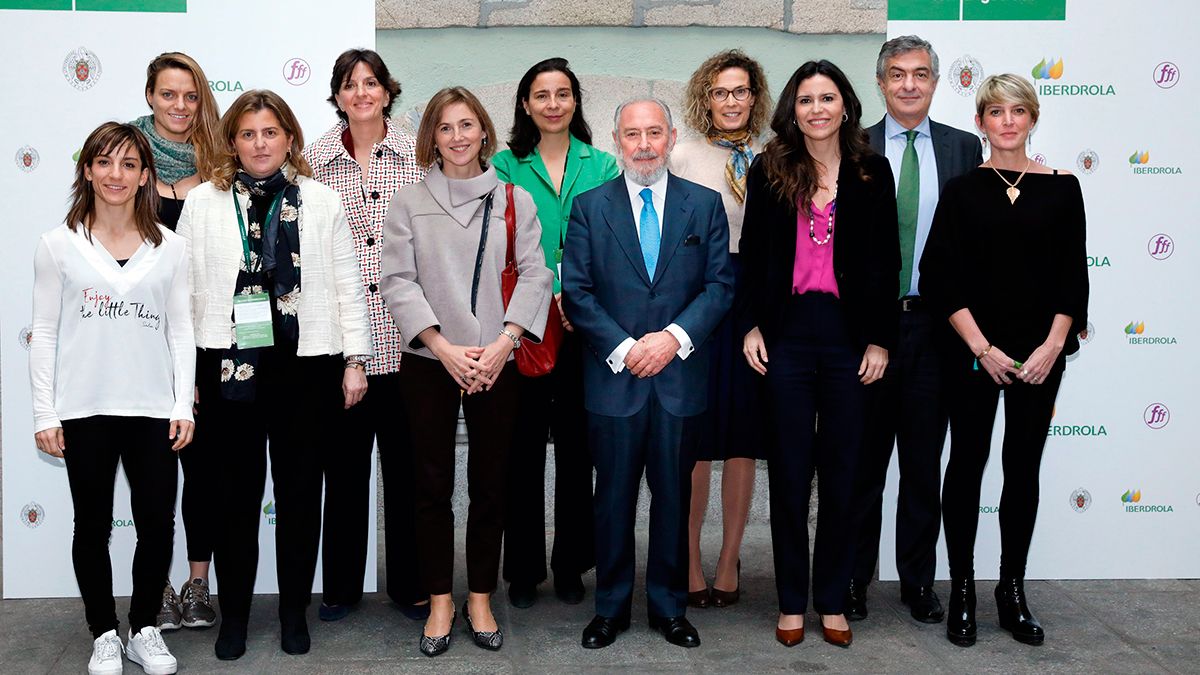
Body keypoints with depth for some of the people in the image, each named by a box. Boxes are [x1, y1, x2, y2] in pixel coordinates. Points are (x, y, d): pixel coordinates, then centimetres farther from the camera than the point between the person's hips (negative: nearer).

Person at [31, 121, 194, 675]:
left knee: (157, 524, 4)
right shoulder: (59, 245, 1)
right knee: (93, 525, 9)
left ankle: (145, 629, 23)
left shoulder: (171, 248, 4)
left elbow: (181, 331, 6)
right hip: (84, 411, -1)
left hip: (152, 410, 1)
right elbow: (44, 333, 2)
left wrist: (184, 406, 0)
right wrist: (45, 413, -3)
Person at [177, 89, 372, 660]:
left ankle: (294, 612, 24)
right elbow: (184, 289, 4)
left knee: (300, 494, 9)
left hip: (307, 365, 0)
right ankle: (233, 615, 22)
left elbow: (348, 286, 5)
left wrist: (355, 359, 1)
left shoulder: (321, 201, 5)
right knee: (236, 495, 8)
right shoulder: (203, 202, 5)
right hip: (229, 366, 0)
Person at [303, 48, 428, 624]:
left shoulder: (417, 155, 5)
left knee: (406, 461, 8)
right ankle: (341, 584, 24)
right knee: (342, 464, 9)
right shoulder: (315, 160, 5)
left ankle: (409, 583, 22)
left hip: (402, 335, 0)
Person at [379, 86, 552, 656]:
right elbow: (397, 280, -2)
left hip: (497, 362, 0)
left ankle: (480, 598, 19)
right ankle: (440, 601, 16)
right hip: (429, 362, 0)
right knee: (432, 484, 4)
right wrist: (444, 347, -12)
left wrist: (504, 342, -12)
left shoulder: (515, 199, 6)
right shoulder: (409, 203, 5)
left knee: (490, 483, 6)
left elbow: (534, 274, 0)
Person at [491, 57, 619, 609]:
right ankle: (523, 568, 17)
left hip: (584, 327, 1)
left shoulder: (602, 166, 7)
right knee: (523, 445, 5)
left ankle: (571, 565, 21)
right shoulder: (504, 165, 4)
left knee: (577, 445, 8)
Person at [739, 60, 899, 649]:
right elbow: (752, 254, 7)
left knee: (840, 471, 7)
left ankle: (832, 599, 19)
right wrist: (752, 326, 0)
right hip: (787, 331, 0)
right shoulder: (769, 169, 4)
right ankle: (791, 601, 17)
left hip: (850, 334, 0)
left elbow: (886, 262, 4)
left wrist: (880, 340, -2)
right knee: (789, 471, 5)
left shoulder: (871, 172, 4)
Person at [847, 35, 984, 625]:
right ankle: (854, 577, 20)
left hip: (934, 324, 1)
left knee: (924, 463, 10)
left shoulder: (964, 148, 6)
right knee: (862, 460, 8)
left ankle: (918, 581, 22)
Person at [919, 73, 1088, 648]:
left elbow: (1073, 277, 3)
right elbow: (938, 277, -4)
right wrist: (982, 348, -11)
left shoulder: (1061, 188, 5)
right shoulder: (962, 190, 1)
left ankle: (1012, 592, 19)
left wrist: (1052, 347, -8)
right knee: (967, 462, 3)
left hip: (1041, 353, 2)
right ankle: (962, 590, 13)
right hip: (972, 350, -1)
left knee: (1024, 469, 8)